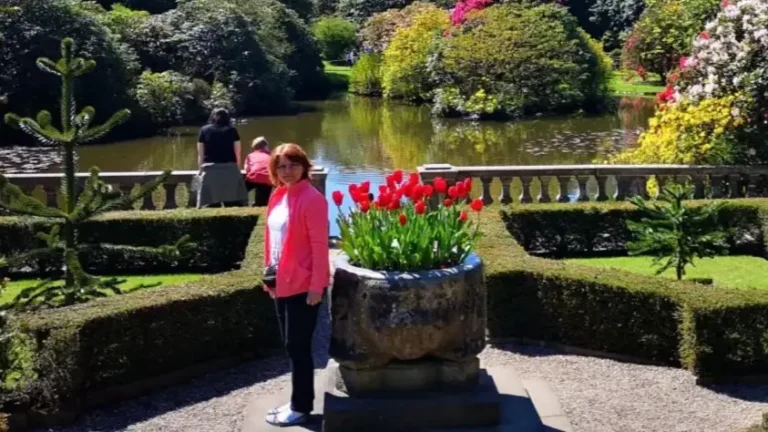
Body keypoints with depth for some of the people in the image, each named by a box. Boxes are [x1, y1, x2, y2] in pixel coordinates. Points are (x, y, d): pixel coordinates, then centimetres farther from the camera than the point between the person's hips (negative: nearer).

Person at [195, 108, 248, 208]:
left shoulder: (204, 130, 10)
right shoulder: (232, 130, 8)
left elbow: (200, 154, 8)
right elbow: (237, 154, 7)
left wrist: (200, 170, 14)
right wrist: (237, 168, 19)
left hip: (210, 170, 0)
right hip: (230, 169, 0)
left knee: (210, 205, -2)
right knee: (234, 204, 2)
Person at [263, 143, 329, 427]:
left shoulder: (312, 199, -14)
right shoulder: (277, 197, 11)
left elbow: (320, 245, -16)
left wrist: (316, 286, -18)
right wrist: (269, 272, 14)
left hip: (303, 285, -8)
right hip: (282, 283, 8)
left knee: (298, 347, -1)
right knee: (292, 346, 14)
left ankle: (301, 408, 11)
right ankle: (297, 403, 25)